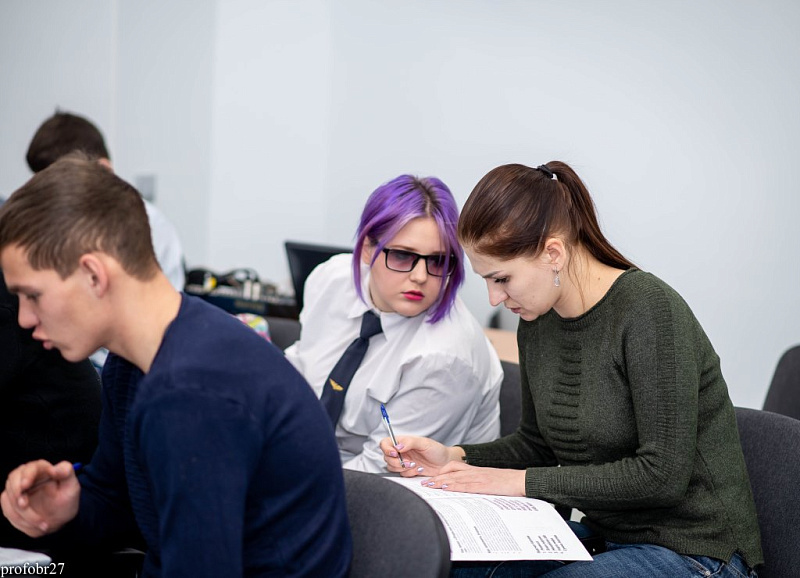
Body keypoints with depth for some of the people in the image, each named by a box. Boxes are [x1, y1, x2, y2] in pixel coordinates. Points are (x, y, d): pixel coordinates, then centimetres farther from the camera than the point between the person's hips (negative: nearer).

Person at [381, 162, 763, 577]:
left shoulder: (650, 310, -21)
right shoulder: (536, 324, 3)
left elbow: (663, 473, -23)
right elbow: (539, 444, 16)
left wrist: (524, 481, -20)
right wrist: (454, 457, -2)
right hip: (603, 536, 7)